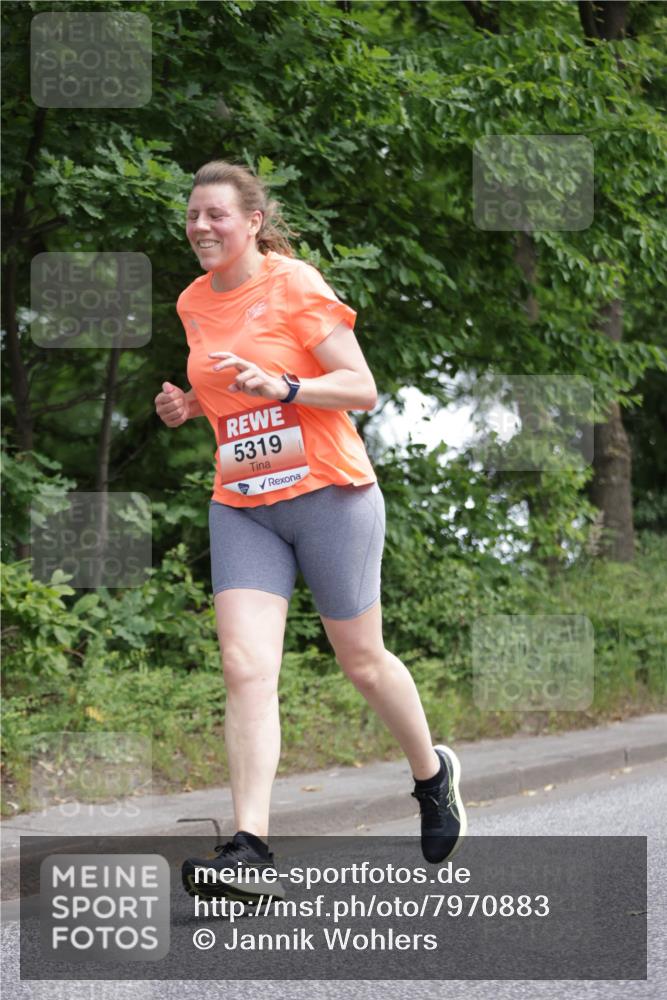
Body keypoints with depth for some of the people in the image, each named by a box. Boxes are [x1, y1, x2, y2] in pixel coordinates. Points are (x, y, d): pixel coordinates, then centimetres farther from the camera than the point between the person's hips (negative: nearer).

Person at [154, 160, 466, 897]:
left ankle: (433, 772, 36)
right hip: (240, 506, 4)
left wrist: (282, 388, -25)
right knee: (245, 666, -13)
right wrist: (189, 404, 5)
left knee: (362, 662, 8)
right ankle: (249, 845, -18)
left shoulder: (295, 286, -9)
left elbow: (362, 390, -11)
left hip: (329, 496, -4)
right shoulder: (194, 303, 10)